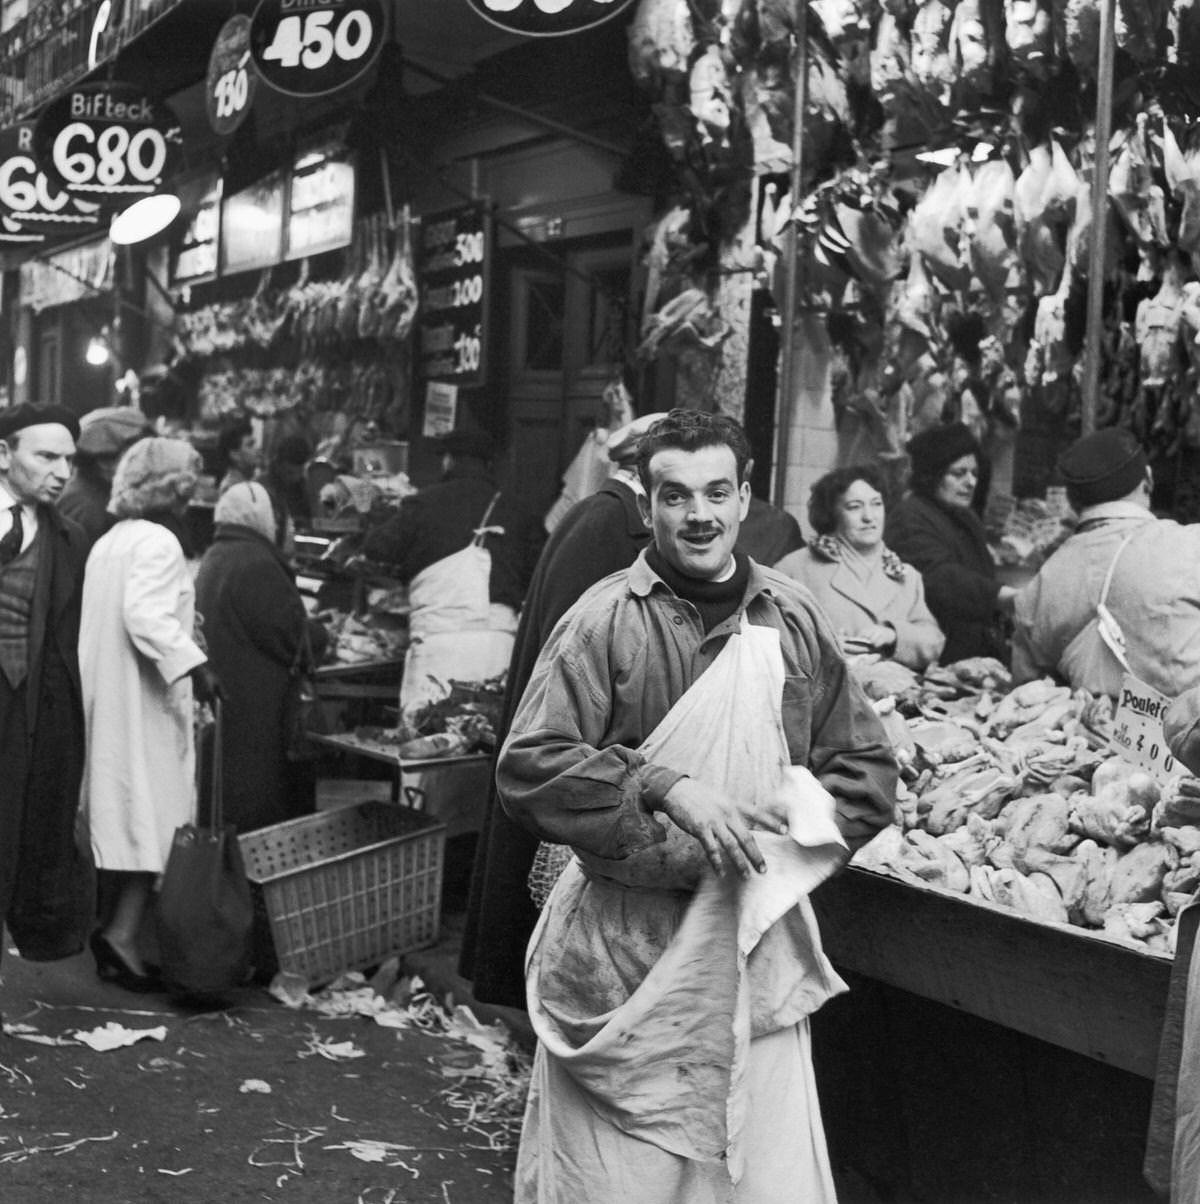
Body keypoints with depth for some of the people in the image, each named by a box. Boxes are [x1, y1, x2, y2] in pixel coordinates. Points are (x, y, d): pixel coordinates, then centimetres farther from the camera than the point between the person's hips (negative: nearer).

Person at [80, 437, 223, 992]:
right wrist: (193, 662, -34)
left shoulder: (108, 542, 15)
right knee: (154, 819, -6)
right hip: (145, 702, -9)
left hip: (107, 698, 9)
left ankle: (117, 930, 19)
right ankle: (122, 934, -12)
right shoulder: (158, 541, -13)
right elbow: (147, 616, -27)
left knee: (126, 818, 14)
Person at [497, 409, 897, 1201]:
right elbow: (530, 769, -13)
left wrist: (792, 843, -5)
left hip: (759, 950, 3)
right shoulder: (605, 620, -6)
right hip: (627, 956, -3)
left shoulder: (794, 618, 6)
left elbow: (867, 769, 11)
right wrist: (666, 788, -21)